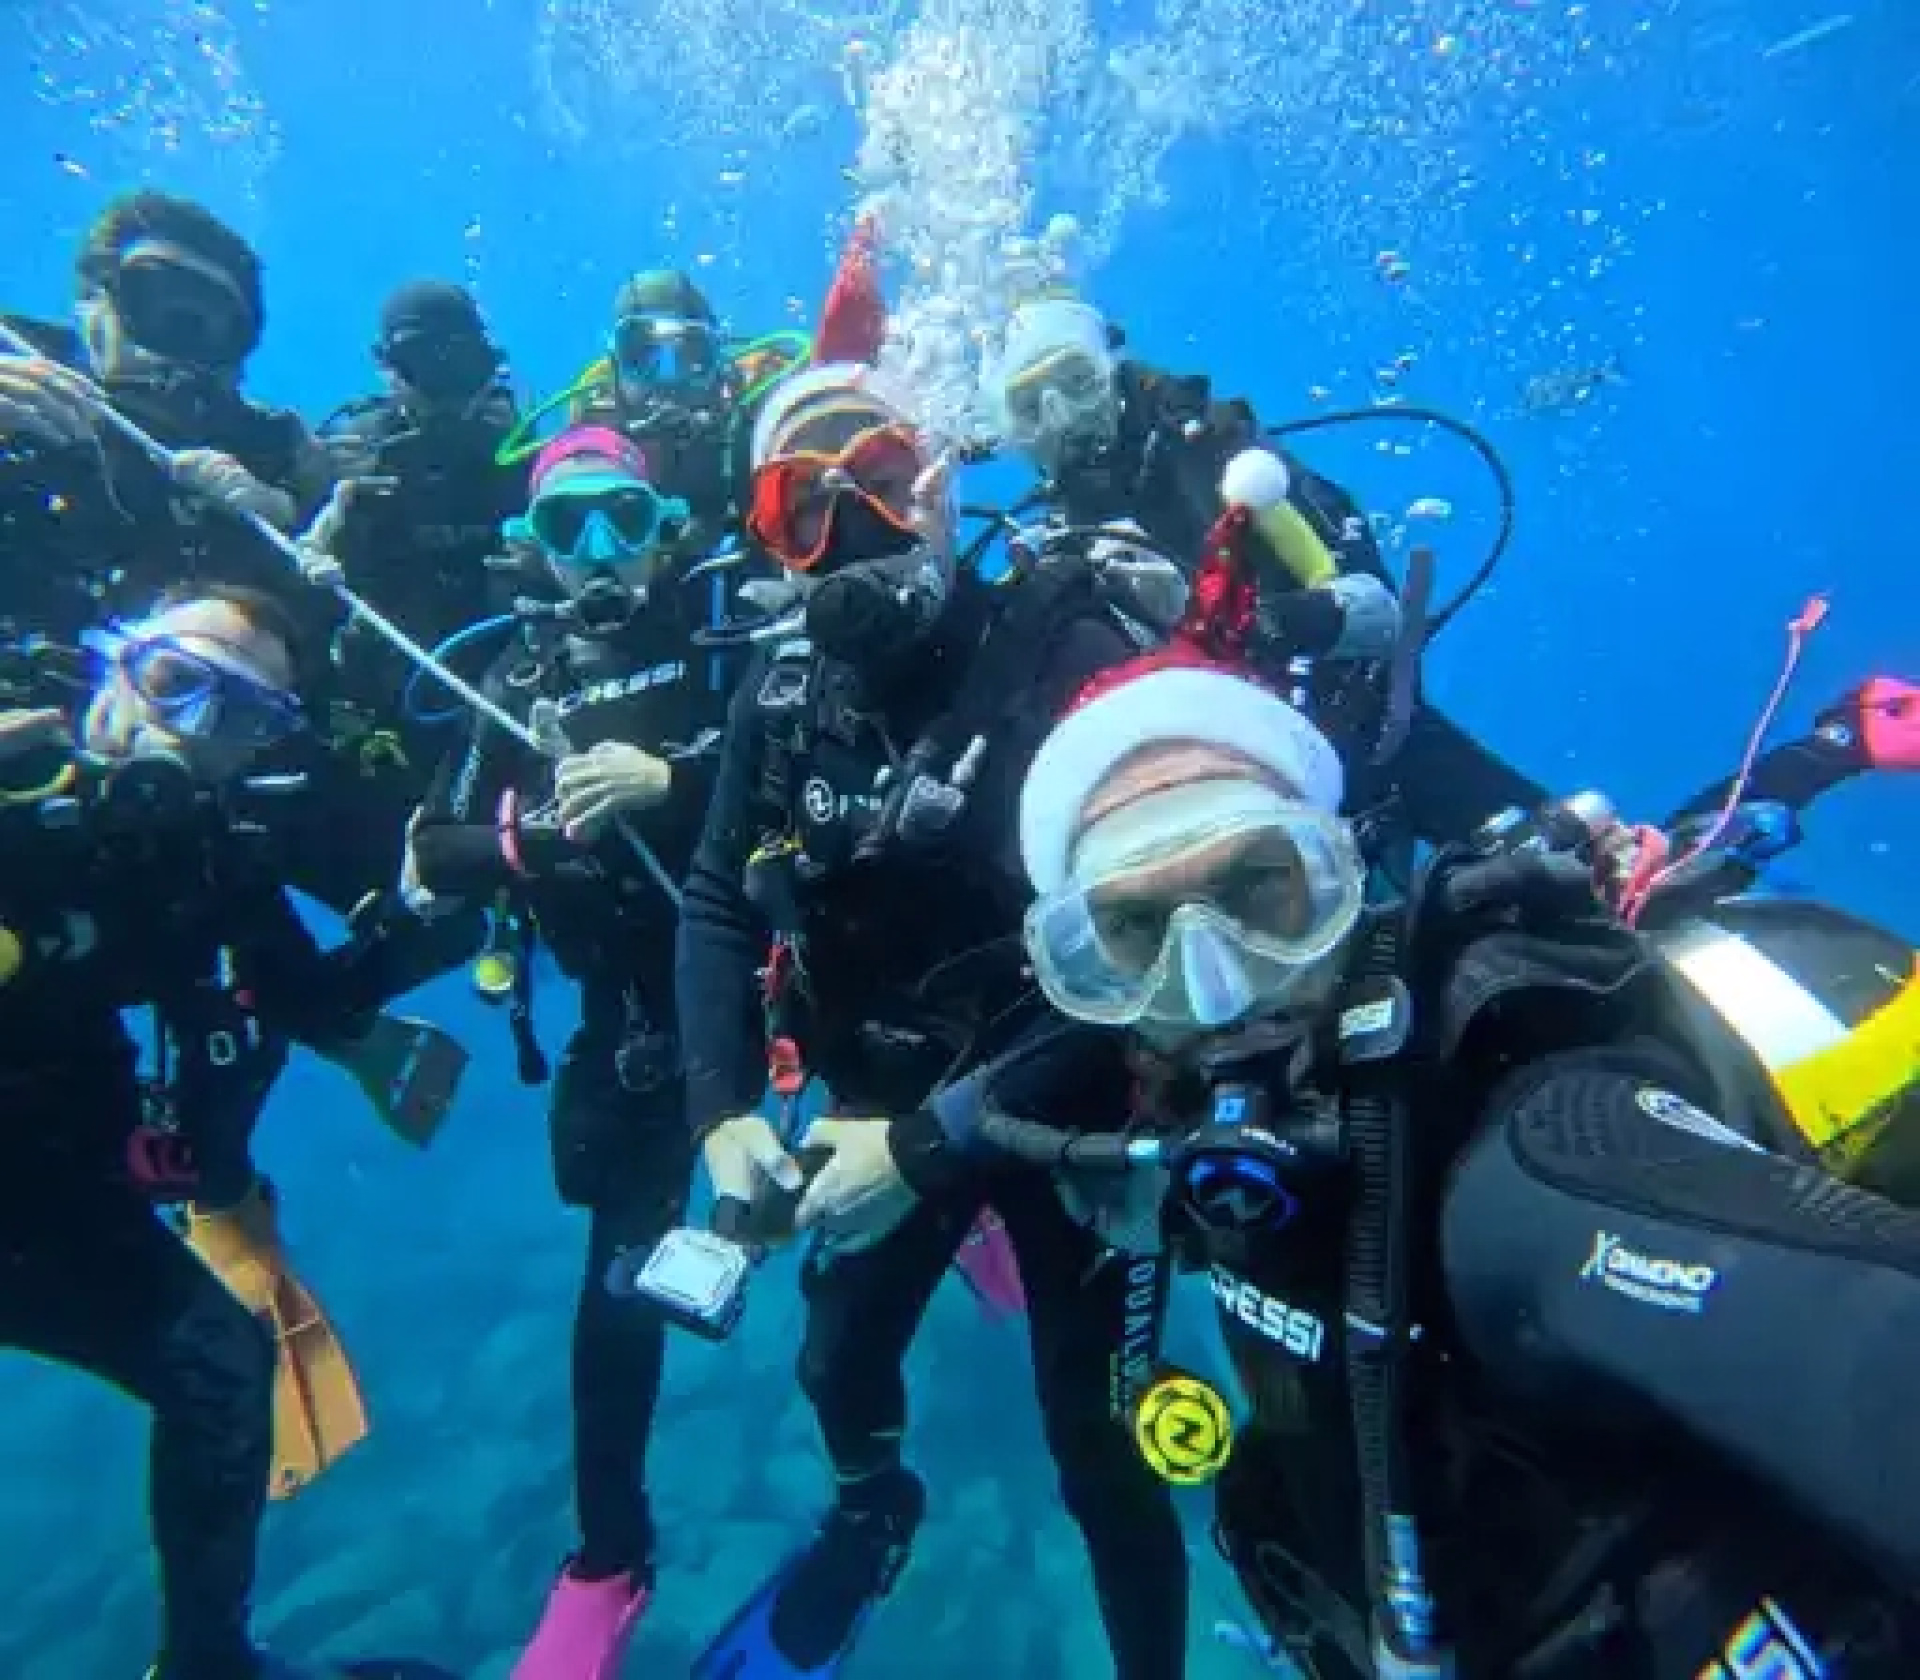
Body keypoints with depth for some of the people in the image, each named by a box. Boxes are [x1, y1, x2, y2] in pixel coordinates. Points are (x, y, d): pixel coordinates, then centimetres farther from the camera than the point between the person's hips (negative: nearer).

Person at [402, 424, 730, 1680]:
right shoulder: (522, 681, 5)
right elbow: (436, 853, 3)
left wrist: (672, 781, -28)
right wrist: (526, 840, -17)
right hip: (635, 1011, 2)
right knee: (621, 1272, 6)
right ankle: (610, 1557, 27)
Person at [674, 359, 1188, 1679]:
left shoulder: (1063, 656, -22)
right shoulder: (783, 694, -4)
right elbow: (719, 906, -2)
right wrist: (724, 1115, -15)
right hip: (877, 1100, 5)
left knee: (1099, 1450, 8)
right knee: (838, 1363, 24)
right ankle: (873, 1514, 59)